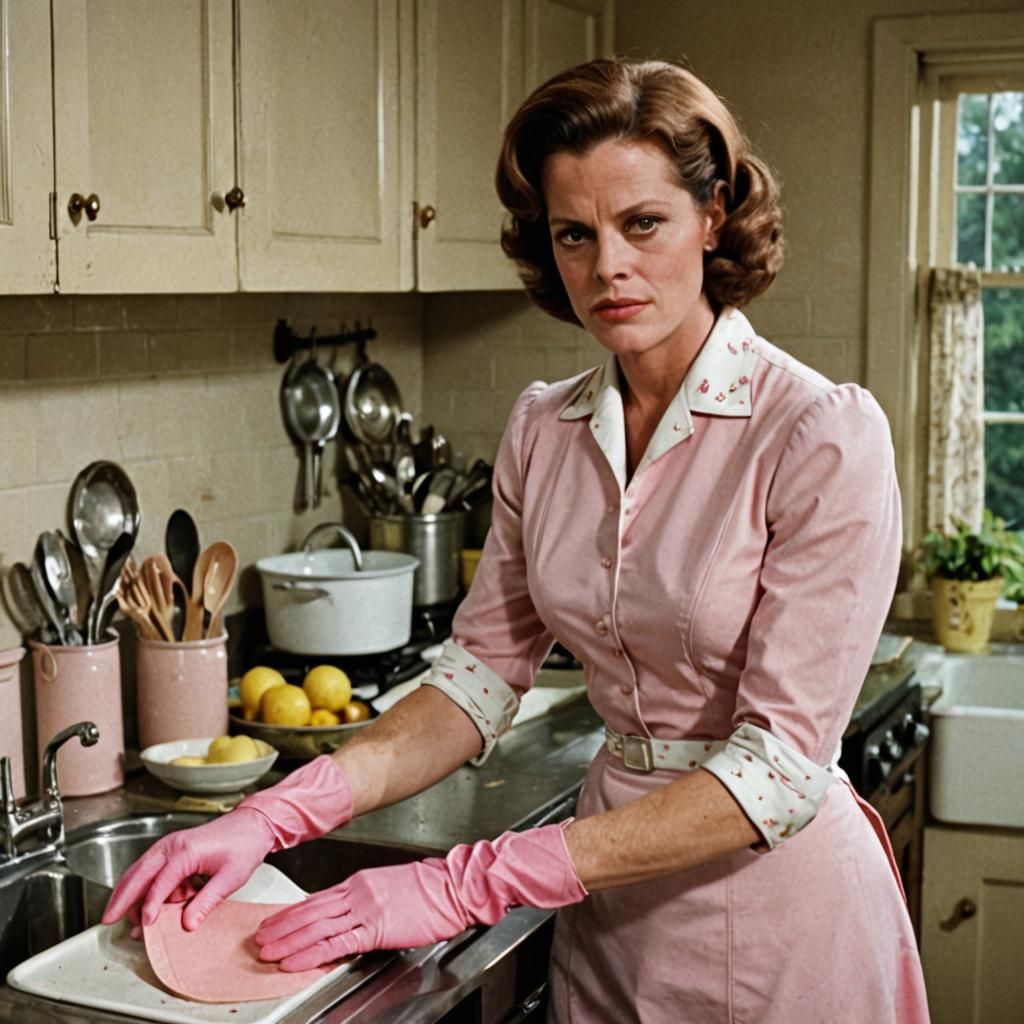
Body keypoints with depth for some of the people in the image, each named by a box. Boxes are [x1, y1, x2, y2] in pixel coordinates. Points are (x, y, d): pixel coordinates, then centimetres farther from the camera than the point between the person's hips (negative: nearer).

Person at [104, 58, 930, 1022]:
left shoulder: (824, 434, -19)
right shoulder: (542, 430, -1)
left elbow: (780, 767, -23)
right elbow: (484, 669, 3)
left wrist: (470, 884, -27)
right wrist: (277, 814, -12)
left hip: (777, 901, -5)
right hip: (610, 897, 5)